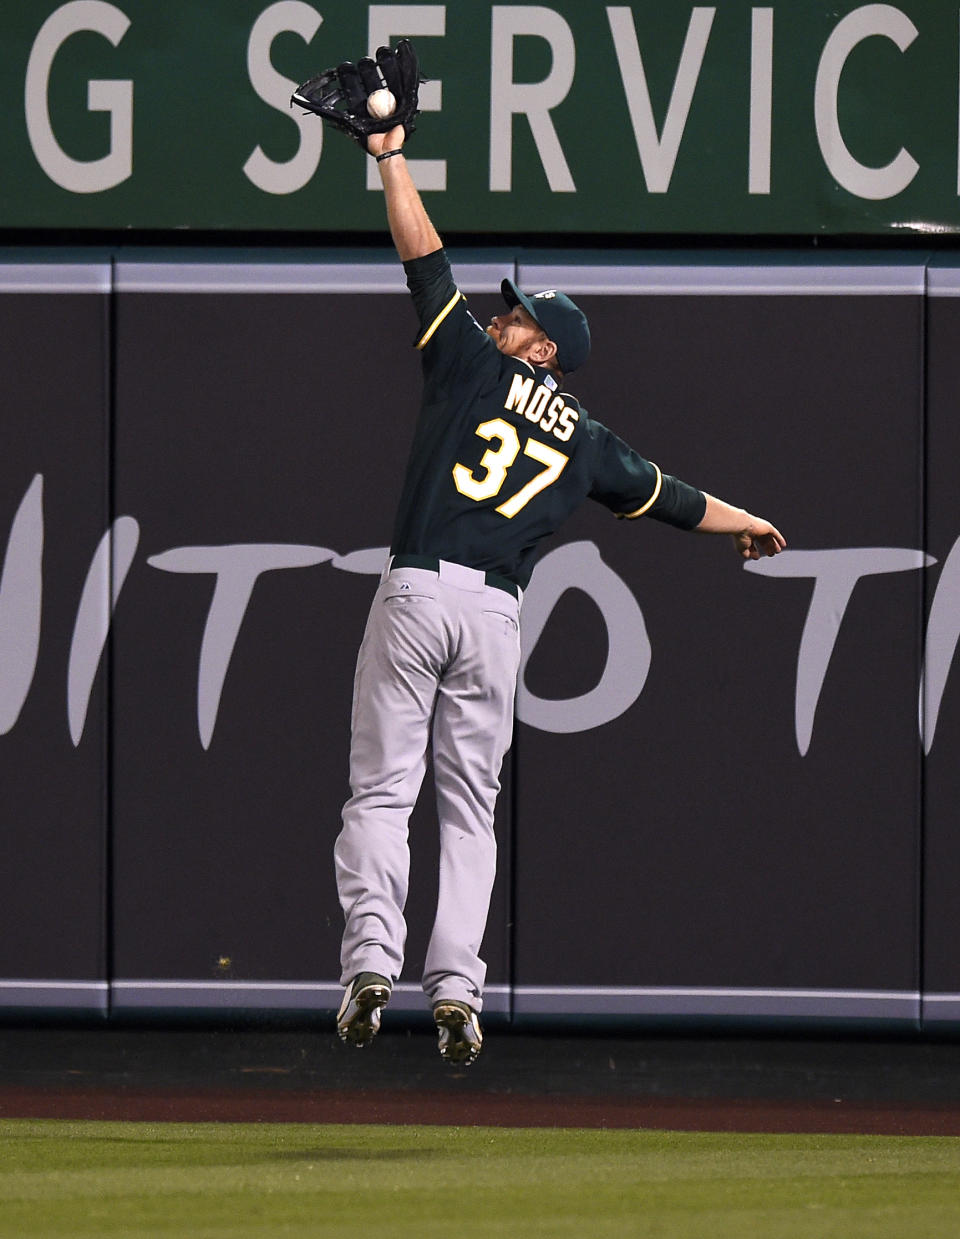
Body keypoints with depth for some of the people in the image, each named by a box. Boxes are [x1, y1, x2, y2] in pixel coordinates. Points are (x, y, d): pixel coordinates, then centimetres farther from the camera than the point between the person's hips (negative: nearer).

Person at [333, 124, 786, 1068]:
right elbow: (666, 497, 30)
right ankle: (456, 987, -5)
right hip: (497, 611, 3)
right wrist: (749, 524, 48)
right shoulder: (586, 440, 17)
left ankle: (371, 959, -18)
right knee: (470, 805, 7)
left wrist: (390, 157, 15)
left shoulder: (476, 366, 7)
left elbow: (424, 258, 7)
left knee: (381, 788, -3)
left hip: (416, 591, -3)